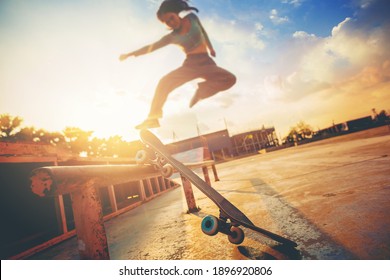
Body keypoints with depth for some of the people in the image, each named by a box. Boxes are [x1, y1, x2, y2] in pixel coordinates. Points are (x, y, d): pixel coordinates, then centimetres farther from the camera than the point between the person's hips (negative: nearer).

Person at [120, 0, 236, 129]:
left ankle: (201, 91, -7)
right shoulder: (172, 37, -2)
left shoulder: (192, 18, 1)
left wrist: (210, 48, 28)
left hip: (206, 63, 1)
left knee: (230, 79, -25)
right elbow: (151, 47, -2)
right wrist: (130, 54, -7)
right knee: (164, 82, -21)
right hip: (190, 64, 0)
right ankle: (153, 118, -16)